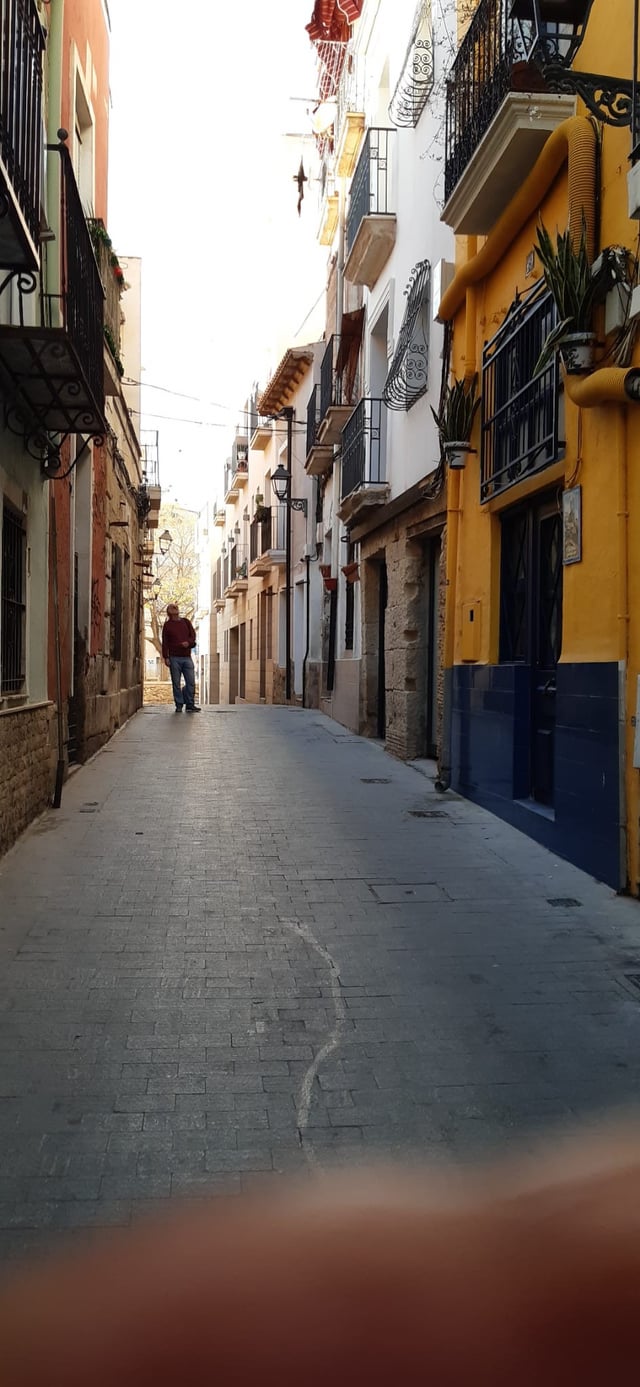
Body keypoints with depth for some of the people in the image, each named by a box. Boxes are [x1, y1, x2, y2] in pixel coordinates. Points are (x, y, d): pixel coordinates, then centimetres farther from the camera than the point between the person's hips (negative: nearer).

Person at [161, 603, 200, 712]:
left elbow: (193, 635, 11)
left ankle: (190, 705, 5)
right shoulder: (167, 625, 6)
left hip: (187, 657, 2)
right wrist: (166, 657, -5)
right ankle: (179, 705, 6)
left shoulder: (186, 622, 15)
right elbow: (165, 642, 3)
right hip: (174, 658, -2)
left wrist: (189, 642, -11)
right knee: (176, 683, 0)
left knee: (191, 682, -2)